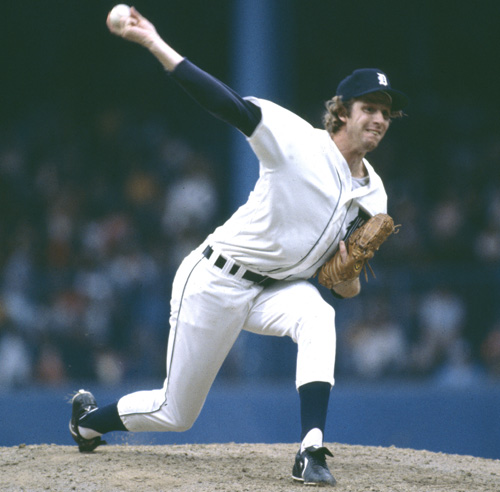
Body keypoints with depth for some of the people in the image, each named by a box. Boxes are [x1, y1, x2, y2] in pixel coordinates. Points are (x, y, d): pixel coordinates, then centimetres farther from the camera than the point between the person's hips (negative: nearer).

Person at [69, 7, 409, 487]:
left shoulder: (372, 196, 0)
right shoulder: (299, 142, -18)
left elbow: (345, 281, 10)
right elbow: (228, 103, -28)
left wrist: (348, 280, -16)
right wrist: (154, 44, -37)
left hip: (279, 287, 4)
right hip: (215, 282, -4)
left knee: (318, 316, -33)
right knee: (175, 414, 6)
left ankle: (311, 451, -37)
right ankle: (87, 420, 39)